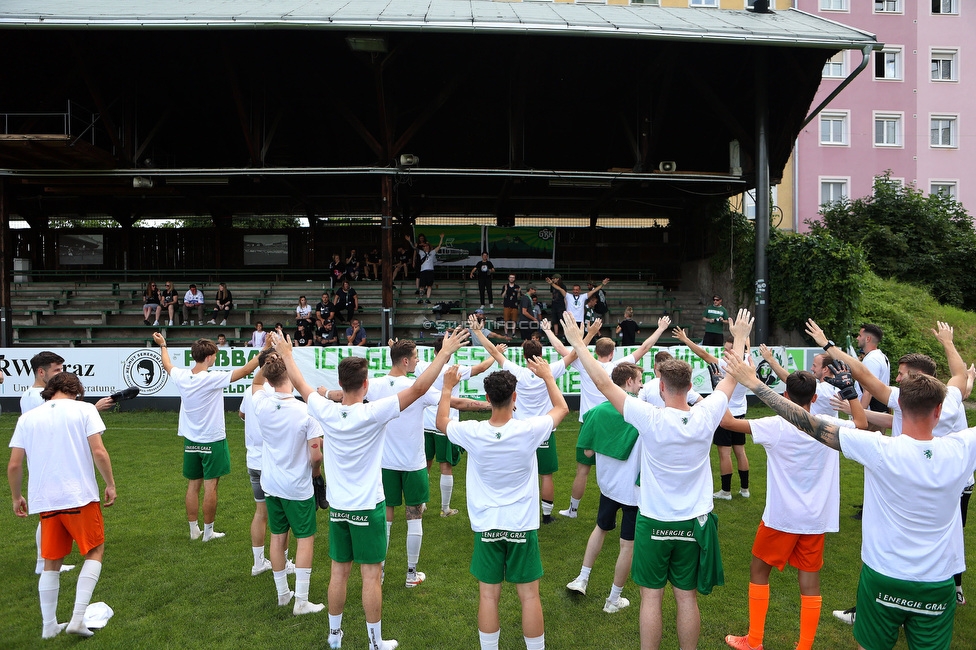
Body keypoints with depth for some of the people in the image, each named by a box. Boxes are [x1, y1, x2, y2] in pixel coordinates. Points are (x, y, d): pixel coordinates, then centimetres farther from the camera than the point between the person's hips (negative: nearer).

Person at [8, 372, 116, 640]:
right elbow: (98, 452, -11)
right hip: (80, 496, -4)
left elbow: (14, 465, 6)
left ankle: (49, 626, 22)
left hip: (44, 500, 4)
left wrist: (16, 497, 20)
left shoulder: (28, 417, 8)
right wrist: (110, 484, 0)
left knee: (51, 562, 16)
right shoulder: (84, 409, -2)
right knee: (94, 551, 10)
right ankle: (77, 618, 1)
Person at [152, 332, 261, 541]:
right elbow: (245, 370, -19)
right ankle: (208, 531, 11)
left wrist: (162, 345, 37)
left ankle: (194, 530, 22)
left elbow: (167, 365, 20)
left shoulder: (181, 376, -3)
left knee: (193, 486, 13)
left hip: (190, 441, 6)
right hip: (213, 441, -6)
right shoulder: (213, 379, -20)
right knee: (210, 487, 3)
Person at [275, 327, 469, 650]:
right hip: (368, 506, -4)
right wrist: (445, 352, -16)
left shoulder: (326, 411, -8)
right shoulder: (373, 413, -20)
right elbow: (418, 388, -21)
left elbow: (301, 385, 10)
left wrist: (286, 354, 26)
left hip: (337, 506, 5)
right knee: (371, 575, 5)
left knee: (339, 572, 16)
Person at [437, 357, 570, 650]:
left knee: (488, 595, 11)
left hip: (486, 526, 1)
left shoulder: (472, 433, -14)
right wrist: (547, 376, 16)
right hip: (522, 525, -1)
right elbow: (562, 408, 3)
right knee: (529, 595, 10)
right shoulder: (529, 431, -17)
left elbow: (441, 421, 9)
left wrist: (447, 387, 21)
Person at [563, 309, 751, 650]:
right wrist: (740, 338, 20)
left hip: (654, 522, -2)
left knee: (651, 596, 10)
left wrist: (577, 343, -8)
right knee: (687, 598, 13)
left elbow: (604, 383, -16)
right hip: (695, 522, 3)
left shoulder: (650, 419, -21)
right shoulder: (705, 417, -12)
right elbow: (730, 378, 5)